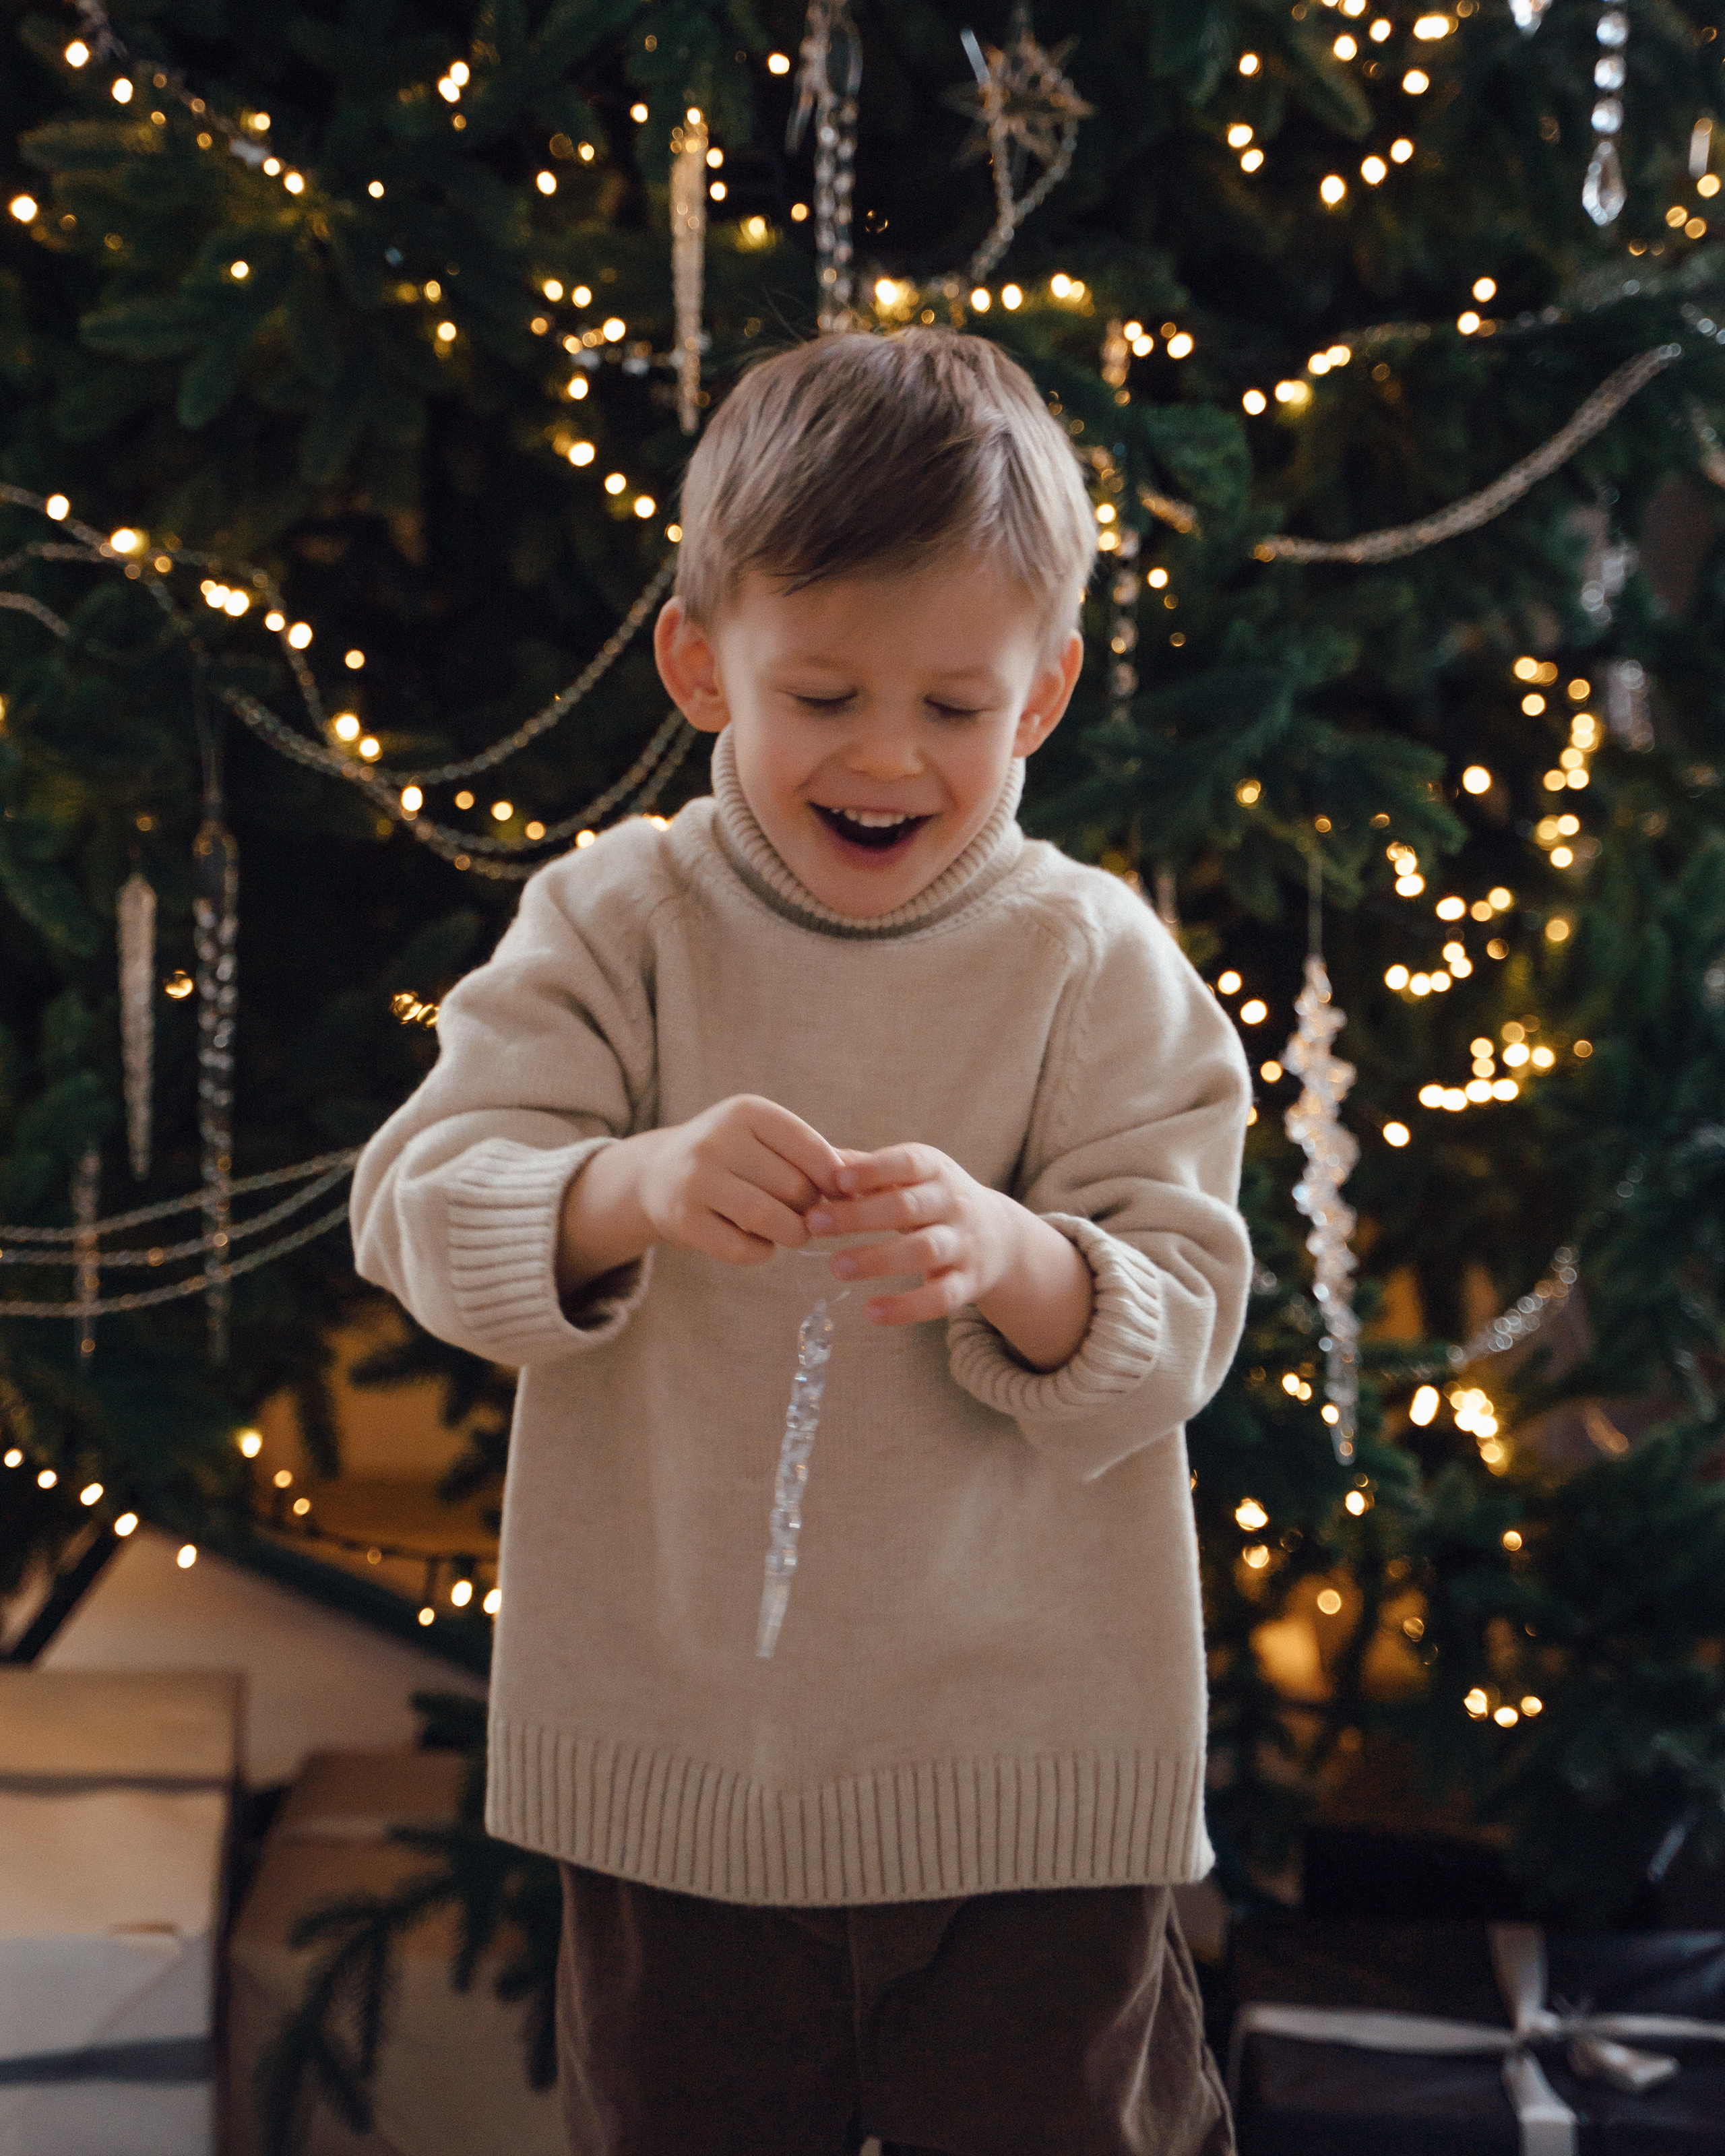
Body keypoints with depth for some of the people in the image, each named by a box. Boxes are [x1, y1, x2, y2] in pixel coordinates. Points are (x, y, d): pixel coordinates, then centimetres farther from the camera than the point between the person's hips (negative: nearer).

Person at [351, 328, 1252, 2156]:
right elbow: (422, 1211, -13)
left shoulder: (1095, 962, -4)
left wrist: (1006, 1263, -32)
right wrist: (635, 1192, -33)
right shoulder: (614, 924, -3)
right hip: (677, 1750, 1)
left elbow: (1181, 1316, -10)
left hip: (1030, 1776, -1)